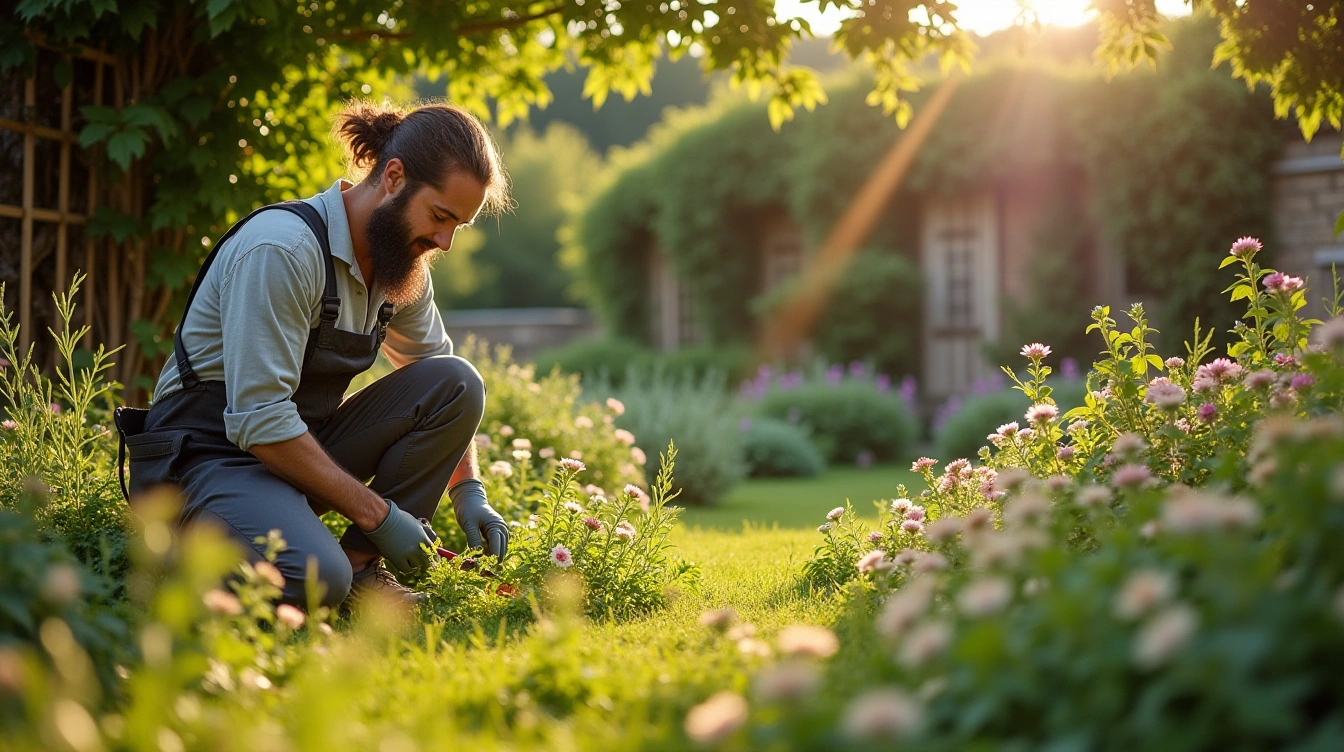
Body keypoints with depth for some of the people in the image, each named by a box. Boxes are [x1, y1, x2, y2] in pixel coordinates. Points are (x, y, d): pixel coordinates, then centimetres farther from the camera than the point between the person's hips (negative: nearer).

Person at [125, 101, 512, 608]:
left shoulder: (402, 269, 2)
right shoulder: (281, 250, -24)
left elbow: (443, 387, 17)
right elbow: (259, 421, -28)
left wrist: (468, 492, 3)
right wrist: (377, 513, -23)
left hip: (303, 442, 8)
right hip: (207, 452, -8)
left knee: (457, 383, -10)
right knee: (318, 580, -35)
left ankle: (361, 563, -6)